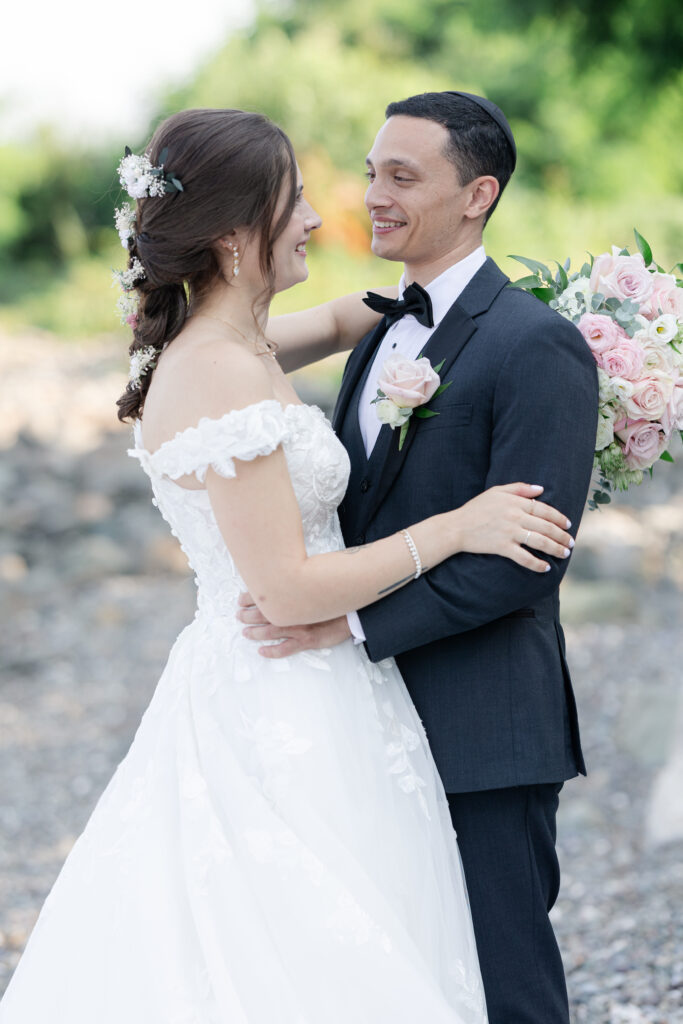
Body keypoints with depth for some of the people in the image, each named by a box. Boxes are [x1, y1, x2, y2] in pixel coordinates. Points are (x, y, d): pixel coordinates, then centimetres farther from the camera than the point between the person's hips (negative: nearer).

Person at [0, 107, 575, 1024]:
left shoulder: (232, 347, 8)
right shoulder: (223, 378, -21)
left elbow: (337, 319, 30)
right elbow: (288, 590, -22)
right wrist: (454, 528, -14)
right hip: (277, 723, -10)